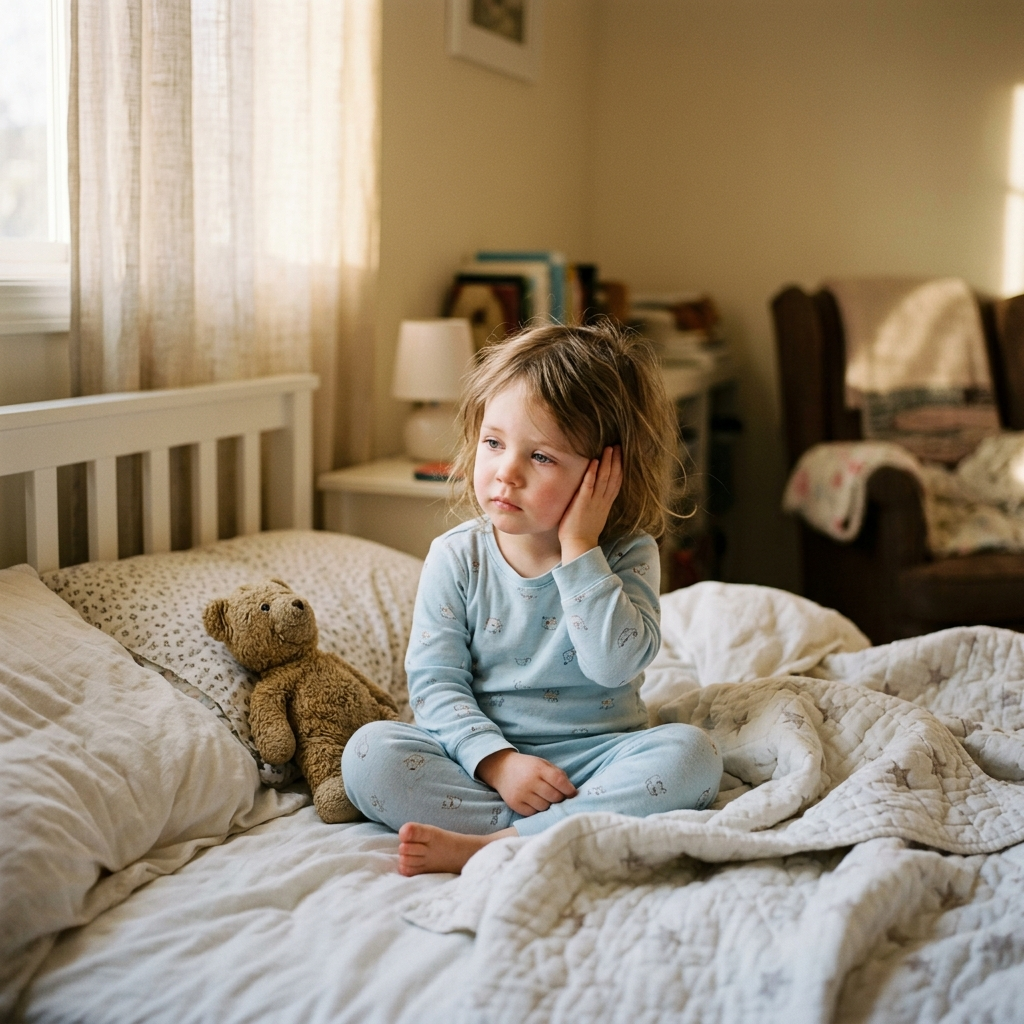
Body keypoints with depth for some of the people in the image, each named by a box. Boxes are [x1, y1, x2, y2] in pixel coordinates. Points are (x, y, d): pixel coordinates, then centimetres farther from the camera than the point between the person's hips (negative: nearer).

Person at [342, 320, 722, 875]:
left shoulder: (628, 557, -6)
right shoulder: (456, 557, -2)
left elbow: (615, 665, -22)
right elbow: (434, 679, -5)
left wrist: (578, 549, -21)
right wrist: (496, 760, -20)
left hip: (596, 753, 0)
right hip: (484, 755, 1)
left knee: (690, 753, -28)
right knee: (369, 752, -21)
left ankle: (485, 846, -31)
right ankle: (569, 830, -27)